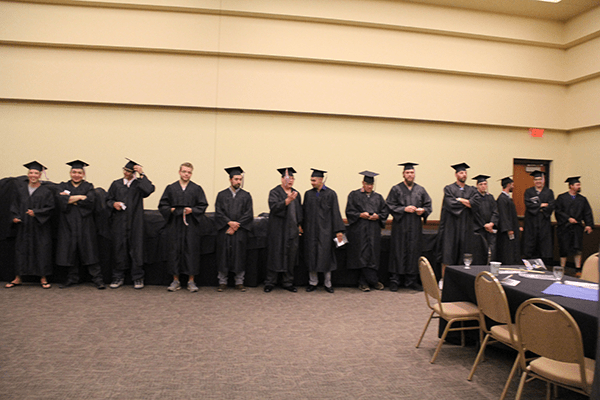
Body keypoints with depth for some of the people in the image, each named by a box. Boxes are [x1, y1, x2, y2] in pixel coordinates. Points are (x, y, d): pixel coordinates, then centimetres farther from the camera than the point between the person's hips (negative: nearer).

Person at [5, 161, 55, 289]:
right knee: (21, 250, 7)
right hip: (23, 226, 3)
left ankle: (43, 278, 9)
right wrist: (15, 216, -4)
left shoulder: (46, 191, -1)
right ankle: (18, 278, 17)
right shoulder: (21, 188, 9)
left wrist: (35, 212, -18)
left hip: (40, 227, -3)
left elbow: (49, 208, -6)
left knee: (42, 251, -1)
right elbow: (15, 204, 11)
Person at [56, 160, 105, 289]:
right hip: (68, 224, 2)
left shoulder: (88, 186, 7)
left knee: (89, 250, -4)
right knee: (70, 251, 4)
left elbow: (90, 201, -11)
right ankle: (72, 278, 16)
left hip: (85, 224, -2)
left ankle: (97, 278, -1)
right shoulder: (63, 186, 12)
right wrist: (79, 197, -12)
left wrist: (70, 199, -8)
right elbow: (60, 199, -9)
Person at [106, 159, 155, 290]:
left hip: (134, 222, -2)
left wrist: (141, 174, -15)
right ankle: (118, 277, 17)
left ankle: (138, 278, 9)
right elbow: (108, 200, 14)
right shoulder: (116, 184, 11)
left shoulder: (139, 184, 4)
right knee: (119, 249, 5)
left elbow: (149, 189, -17)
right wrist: (114, 204, -7)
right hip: (118, 222, 2)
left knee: (136, 249, -1)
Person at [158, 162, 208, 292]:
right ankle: (175, 280, 13)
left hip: (191, 225, -1)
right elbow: (162, 205, 8)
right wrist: (171, 210, -10)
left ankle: (191, 281, 8)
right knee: (174, 251, 3)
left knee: (191, 251, 0)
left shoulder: (197, 189, 6)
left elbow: (203, 205, 2)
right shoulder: (170, 188, 9)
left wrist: (192, 210, -13)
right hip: (174, 224, 1)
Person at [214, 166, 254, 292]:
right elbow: (218, 212, 0)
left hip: (240, 231, 0)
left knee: (239, 255, 2)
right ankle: (222, 282, 13)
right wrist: (229, 222, -14)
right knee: (224, 255, 3)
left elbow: (249, 214, 0)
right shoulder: (222, 195, 8)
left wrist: (236, 224, -10)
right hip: (224, 230, 0)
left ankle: (239, 282, 11)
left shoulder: (246, 196, 8)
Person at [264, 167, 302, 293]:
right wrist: (288, 200, -32)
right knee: (275, 254, -1)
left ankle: (287, 282, 18)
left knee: (291, 255, 8)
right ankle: (270, 283, 11)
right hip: (278, 229, -5)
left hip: (292, 229, 5)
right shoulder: (275, 192, -5)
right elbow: (274, 207, -21)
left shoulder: (296, 194, 13)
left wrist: (299, 226, 12)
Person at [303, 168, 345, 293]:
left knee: (326, 255, 0)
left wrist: (339, 231, -8)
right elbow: (304, 211, 11)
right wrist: (302, 227, 5)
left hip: (325, 230, -3)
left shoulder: (331, 194, -1)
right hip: (311, 230, 3)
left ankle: (327, 283, 13)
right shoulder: (308, 194, 8)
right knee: (311, 255, 5)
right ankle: (313, 282, 17)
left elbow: (335, 212, -3)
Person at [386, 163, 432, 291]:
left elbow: (428, 205, 13)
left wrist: (423, 210, -8)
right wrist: (404, 209, -15)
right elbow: (390, 206, -4)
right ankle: (395, 281, 7)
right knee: (398, 252, -2)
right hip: (400, 226, -3)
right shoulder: (396, 189, 2)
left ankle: (411, 280, 15)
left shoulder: (420, 190, 11)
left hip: (416, 227, 3)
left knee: (414, 252, 5)